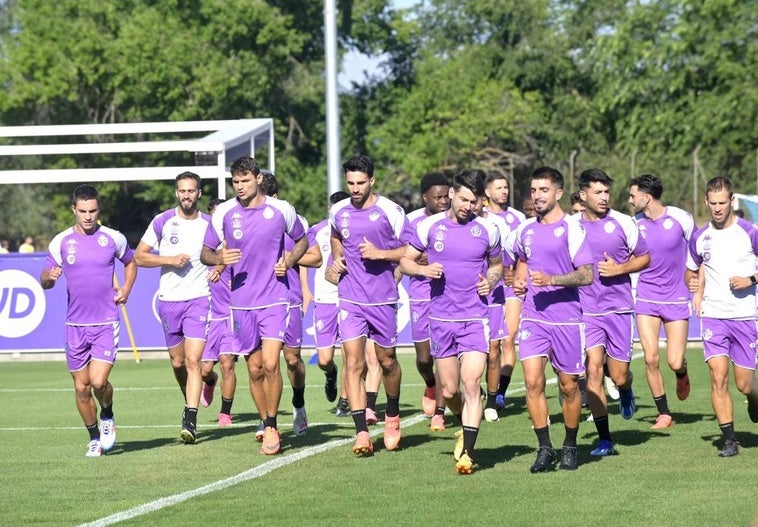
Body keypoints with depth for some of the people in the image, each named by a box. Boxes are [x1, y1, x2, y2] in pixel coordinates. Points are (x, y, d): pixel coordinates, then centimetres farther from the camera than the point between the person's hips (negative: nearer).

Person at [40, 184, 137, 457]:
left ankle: (107, 417, 16)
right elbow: (44, 281, 7)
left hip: (106, 322, -2)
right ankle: (95, 438, 22)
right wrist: (49, 276, -17)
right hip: (75, 324, 2)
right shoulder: (61, 242, 1)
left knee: (98, 381, -15)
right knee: (81, 387, 4)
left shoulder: (114, 238, 0)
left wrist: (126, 289, 3)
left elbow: (131, 262, 20)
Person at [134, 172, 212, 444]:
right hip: (169, 299, 2)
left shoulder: (210, 224, 3)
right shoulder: (162, 222, 1)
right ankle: (189, 402, 36)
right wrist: (170, 260, -12)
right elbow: (139, 256, 2)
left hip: (199, 299, -2)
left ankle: (190, 421, -18)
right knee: (178, 362, 10)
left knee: (193, 360, -14)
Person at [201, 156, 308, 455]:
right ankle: (268, 427, 22)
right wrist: (219, 258, -15)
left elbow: (302, 241, 15)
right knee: (254, 369, 6)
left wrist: (289, 261, -4)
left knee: (270, 364, -14)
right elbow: (205, 253, 8)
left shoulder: (281, 210, -1)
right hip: (241, 302, 2)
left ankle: (271, 427, -1)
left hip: (274, 299, -2)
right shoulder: (224, 213, 0)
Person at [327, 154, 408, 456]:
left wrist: (380, 253, -17)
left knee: (386, 360, 11)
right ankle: (362, 433, -13)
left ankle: (392, 416, 38)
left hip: (383, 298, -2)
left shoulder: (390, 211, -8)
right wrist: (337, 262, 12)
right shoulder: (338, 212, 5)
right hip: (350, 298, 2)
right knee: (353, 363, -10)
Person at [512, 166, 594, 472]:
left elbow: (587, 275, -13)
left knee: (568, 386, 5)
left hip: (566, 318, -4)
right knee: (532, 381, -10)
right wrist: (519, 280, 11)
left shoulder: (571, 229, -8)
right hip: (533, 317, 4)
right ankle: (545, 448, -2)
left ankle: (570, 447, 22)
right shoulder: (525, 230, 10)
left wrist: (551, 280, -24)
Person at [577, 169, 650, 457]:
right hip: (585, 310, 1)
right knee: (593, 370, -11)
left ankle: (625, 390, 40)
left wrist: (619, 269, -9)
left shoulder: (622, 223, -1)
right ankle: (604, 439, -3)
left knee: (619, 376, 0)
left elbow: (644, 258, 7)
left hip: (618, 306, 0)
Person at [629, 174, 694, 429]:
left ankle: (682, 374, 32)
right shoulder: (634, 224, -2)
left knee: (675, 362, -7)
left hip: (677, 299, -2)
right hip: (646, 300, 2)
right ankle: (664, 414, 7)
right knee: (651, 358, -9)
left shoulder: (681, 218, -9)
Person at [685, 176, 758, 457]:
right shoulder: (699, 237, 4)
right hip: (712, 316, 2)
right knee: (718, 377, -11)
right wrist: (697, 289, 1)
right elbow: (692, 271, 20)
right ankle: (729, 439, -4)